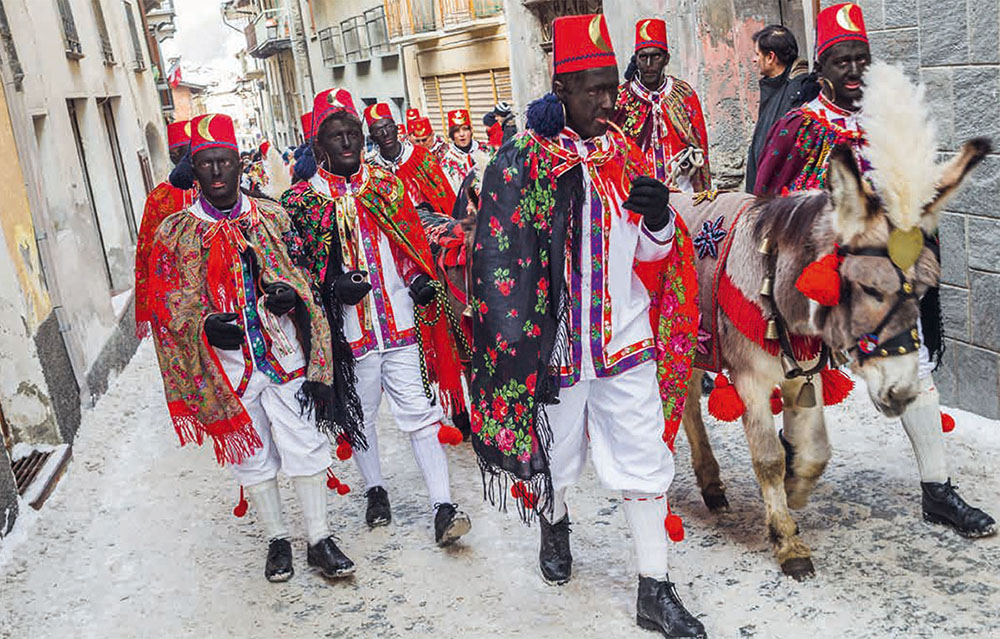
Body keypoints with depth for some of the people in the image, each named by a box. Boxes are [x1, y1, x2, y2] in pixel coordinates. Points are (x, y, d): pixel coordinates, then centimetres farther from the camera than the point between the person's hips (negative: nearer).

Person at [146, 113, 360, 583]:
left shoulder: (272, 218, 5)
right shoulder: (173, 234, 0)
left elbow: (301, 275, 11)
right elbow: (170, 306, 0)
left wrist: (288, 293, -12)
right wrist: (205, 325, -18)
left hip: (284, 355, 1)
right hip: (225, 364, 0)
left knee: (306, 446, 2)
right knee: (252, 455, 11)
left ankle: (320, 540, 16)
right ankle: (277, 540, 29)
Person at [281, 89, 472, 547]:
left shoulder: (388, 185, 9)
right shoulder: (303, 200, 0)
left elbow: (412, 245, 17)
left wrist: (421, 278, -2)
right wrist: (333, 287, -16)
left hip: (400, 320, 1)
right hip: (348, 328, -1)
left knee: (419, 410, -3)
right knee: (358, 413, 14)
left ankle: (442, 505, -1)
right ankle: (375, 489, 35)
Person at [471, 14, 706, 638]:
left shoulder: (626, 155, 4)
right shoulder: (520, 162, -9)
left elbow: (651, 257, 6)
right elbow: (501, 268, -11)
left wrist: (659, 221, -13)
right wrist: (516, 347, -18)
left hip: (626, 341, 3)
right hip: (554, 345, -3)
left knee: (645, 462, 6)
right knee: (553, 451, 17)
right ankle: (555, 525, 49)